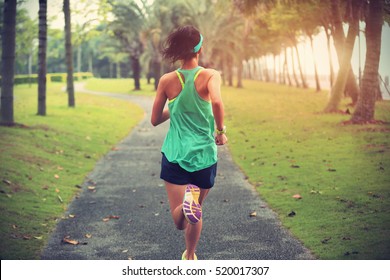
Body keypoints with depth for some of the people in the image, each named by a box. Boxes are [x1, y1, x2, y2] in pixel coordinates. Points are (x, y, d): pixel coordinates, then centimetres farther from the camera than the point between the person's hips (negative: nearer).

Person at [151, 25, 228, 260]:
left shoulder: (167, 80, -1)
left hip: (175, 154, 0)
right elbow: (217, 102, -29)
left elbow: (155, 120, 5)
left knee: (180, 220, -2)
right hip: (204, 155, 0)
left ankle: (187, 200, -35)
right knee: (196, 209, 23)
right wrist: (221, 131, -13)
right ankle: (190, 256, 33)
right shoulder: (210, 75, -8)